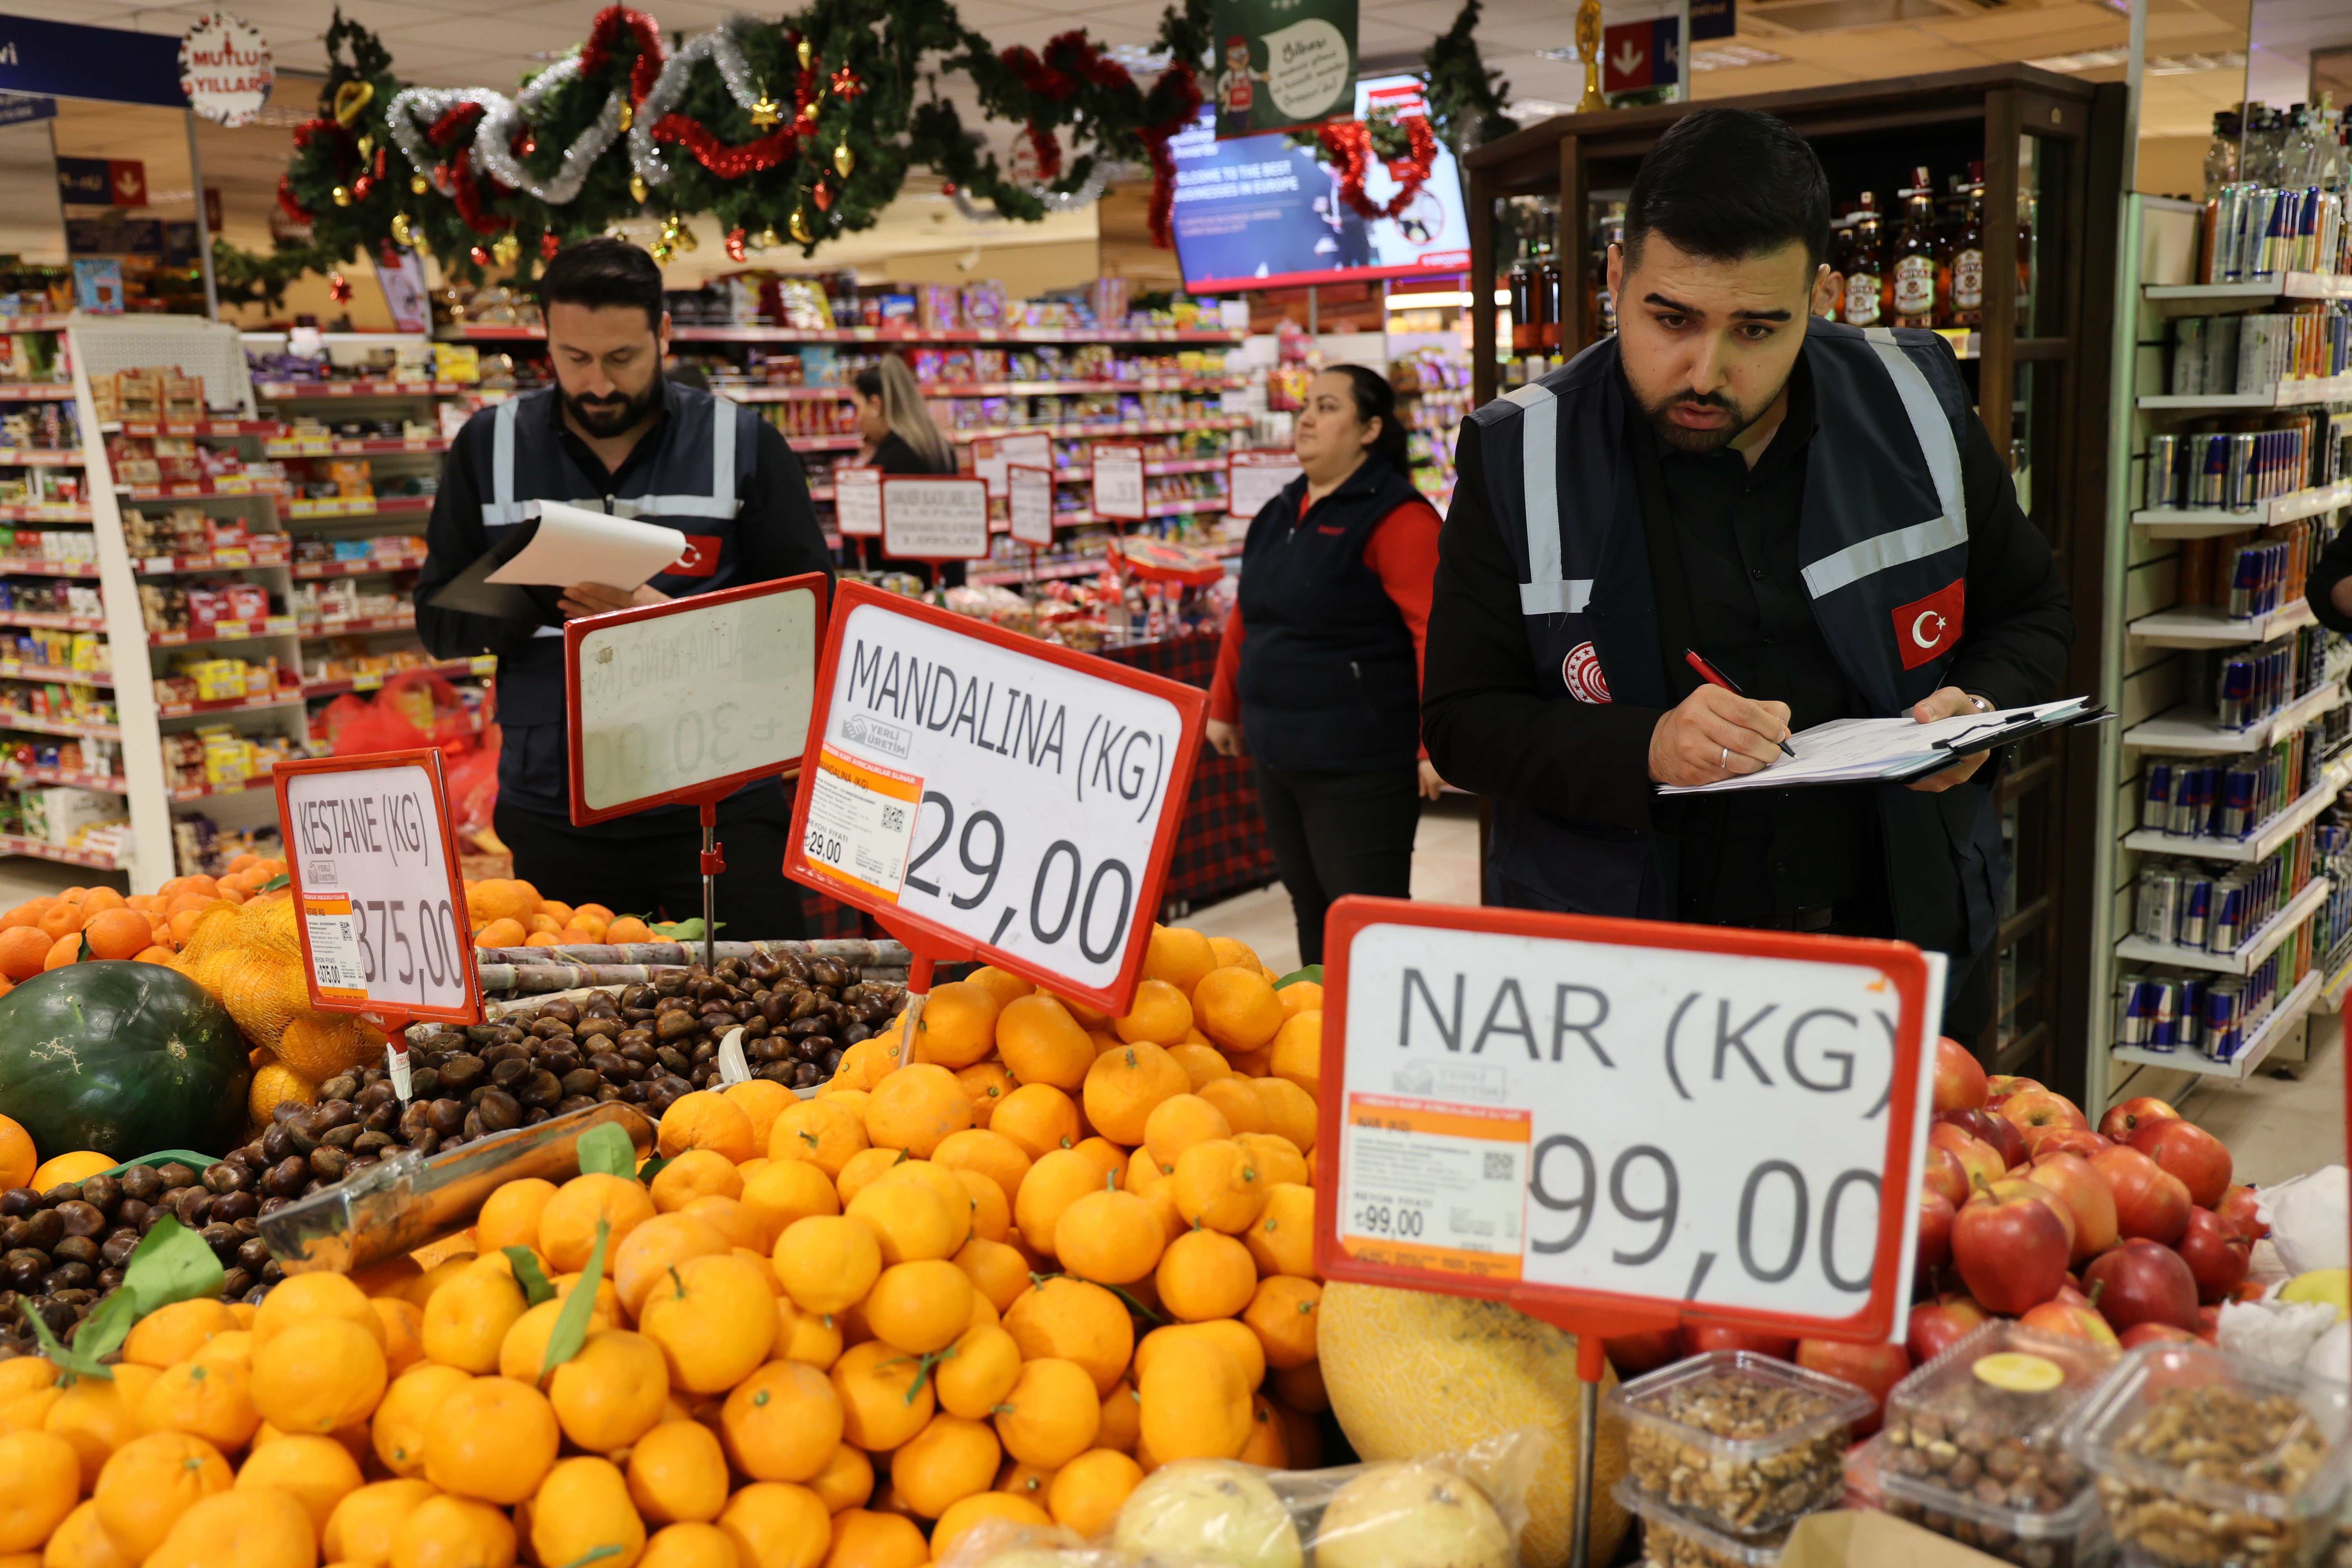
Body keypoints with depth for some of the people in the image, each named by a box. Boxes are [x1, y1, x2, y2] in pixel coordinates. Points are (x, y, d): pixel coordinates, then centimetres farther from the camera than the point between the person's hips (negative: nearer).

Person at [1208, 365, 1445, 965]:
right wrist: (1224, 708, 25)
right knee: (1310, 911, 16)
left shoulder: (1396, 516, -13)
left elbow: (1437, 634, -20)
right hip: (1277, 756, 8)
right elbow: (1248, 617, 23)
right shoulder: (1279, 514, 14)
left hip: (1360, 766, -8)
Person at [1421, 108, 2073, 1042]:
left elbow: (2029, 613, 12)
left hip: (1900, 937, 3)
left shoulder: (1914, 408, -2)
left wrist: (1980, 706, -10)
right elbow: (1462, 722, -9)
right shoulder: (1520, 458, -9)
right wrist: (1646, 750, -25)